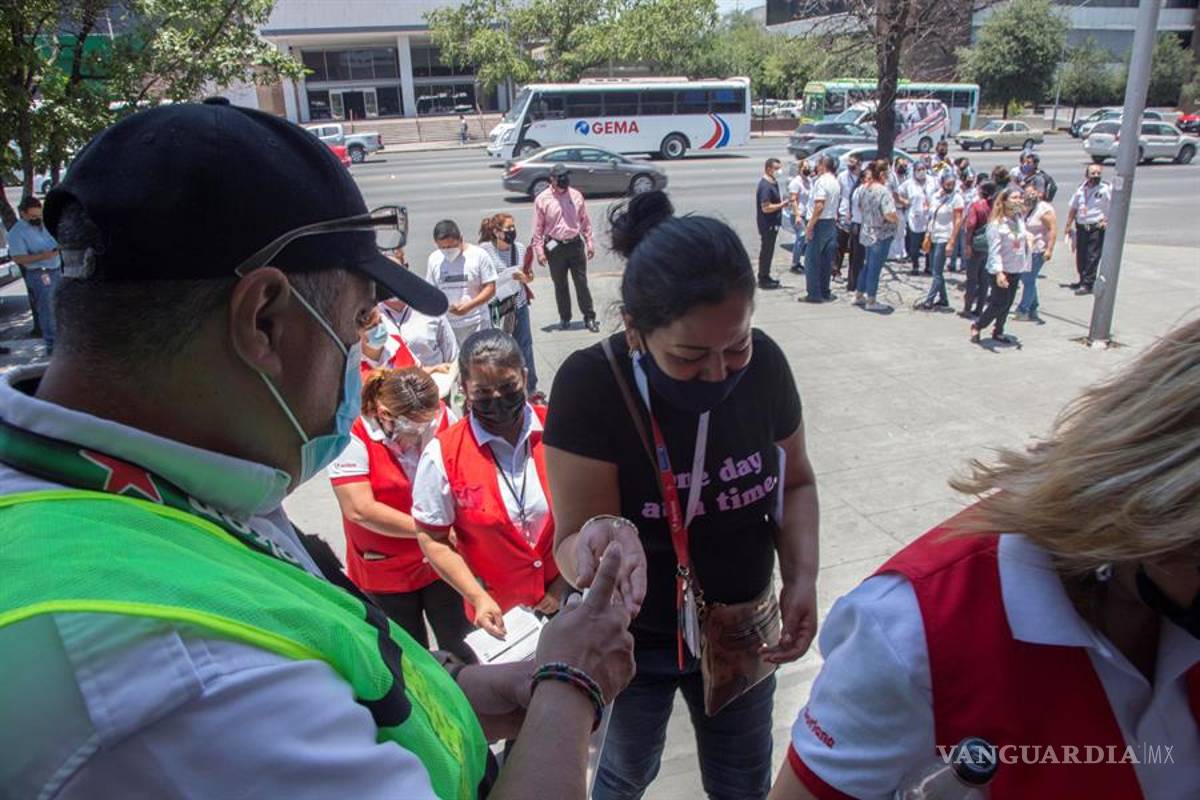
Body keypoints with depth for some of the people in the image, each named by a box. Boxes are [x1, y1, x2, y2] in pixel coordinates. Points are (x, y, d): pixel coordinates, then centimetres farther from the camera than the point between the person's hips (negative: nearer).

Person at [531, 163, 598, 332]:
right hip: (555, 247, -1)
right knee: (560, 285, 8)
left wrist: (589, 243, 6)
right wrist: (539, 251, -7)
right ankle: (564, 318, 21)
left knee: (581, 282, 2)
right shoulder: (542, 199, -3)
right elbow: (538, 228, -2)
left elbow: (585, 221, 10)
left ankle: (589, 317, 9)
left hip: (575, 244, 1)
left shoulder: (576, 195, 3)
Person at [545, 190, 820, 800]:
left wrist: (802, 576, -16)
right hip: (633, 645, -2)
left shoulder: (764, 363, -16)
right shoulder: (591, 384, -27)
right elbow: (572, 538, -25)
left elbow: (796, 481, -1)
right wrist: (601, 545, -48)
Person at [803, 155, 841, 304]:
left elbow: (819, 206, -23)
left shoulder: (821, 181, -15)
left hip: (821, 223, -9)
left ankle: (814, 294, -4)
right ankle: (825, 291, 17)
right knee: (826, 260, 12)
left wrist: (810, 226, -21)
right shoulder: (835, 182, 14)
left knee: (812, 260, -3)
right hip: (832, 223, 9)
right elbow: (835, 205, 17)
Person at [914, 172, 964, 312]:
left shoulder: (956, 198, -8)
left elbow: (957, 221, -11)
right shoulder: (936, 196, 10)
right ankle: (943, 300, 20)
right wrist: (927, 236, 9)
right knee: (937, 272, 11)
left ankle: (929, 301, -3)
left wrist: (951, 242, -16)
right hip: (933, 238, 7)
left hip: (944, 239, -7)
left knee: (937, 273, -5)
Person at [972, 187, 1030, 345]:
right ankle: (977, 326, 17)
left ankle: (998, 331, 26)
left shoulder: (1020, 218, 4)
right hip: (1001, 270, -7)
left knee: (1007, 303, 11)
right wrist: (999, 272, -29)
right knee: (999, 304, -4)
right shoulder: (997, 223, -17)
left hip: (1017, 269, 7)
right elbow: (994, 250, -21)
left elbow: (1024, 242, 15)